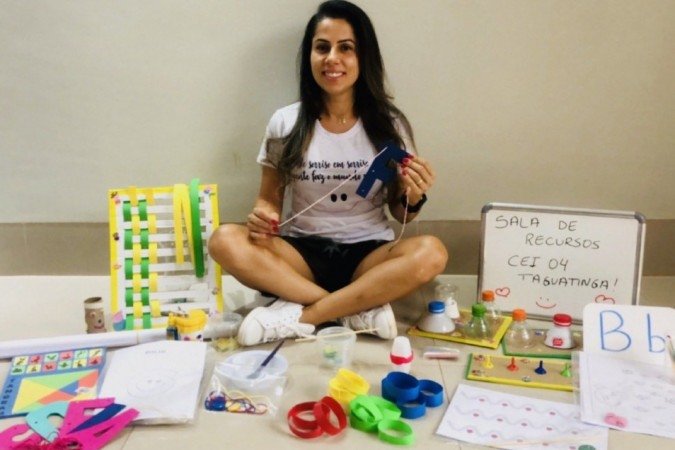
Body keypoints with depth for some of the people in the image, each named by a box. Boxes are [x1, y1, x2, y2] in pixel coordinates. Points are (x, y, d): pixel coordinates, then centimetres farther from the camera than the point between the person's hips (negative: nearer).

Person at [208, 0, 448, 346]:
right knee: (225, 241, -26)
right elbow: (270, 197, 8)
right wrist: (262, 215, -16)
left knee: (430, 253, -30)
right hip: (303, 253, 1)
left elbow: (399, 214, 5)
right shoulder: (285, 124, 0)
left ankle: (301, 316, -23)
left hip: (368, 255, 0)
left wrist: (413, 197, -18)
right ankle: (361, 310, -24)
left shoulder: (389, 125, 0)